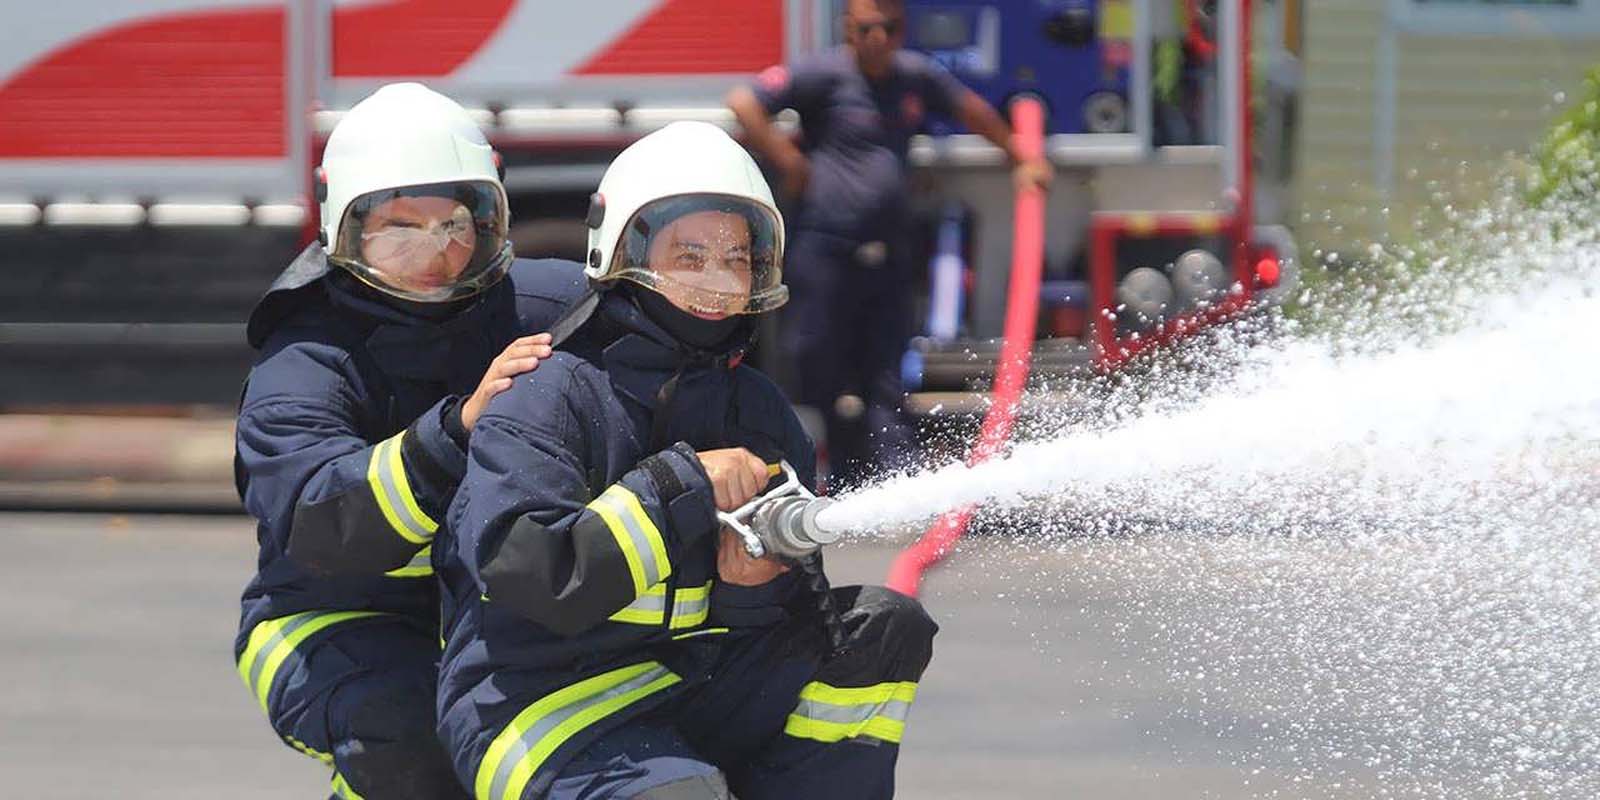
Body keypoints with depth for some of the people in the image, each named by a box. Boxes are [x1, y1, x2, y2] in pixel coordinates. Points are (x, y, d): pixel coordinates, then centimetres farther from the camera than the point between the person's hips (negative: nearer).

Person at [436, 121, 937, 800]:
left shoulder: (761, 413, 12)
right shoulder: (542, 404, -9)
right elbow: (530, 576, -23)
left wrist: (766, 577, -9)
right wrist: (686, 485, -20)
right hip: (543, 712, -7)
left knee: (882, 627, -7)